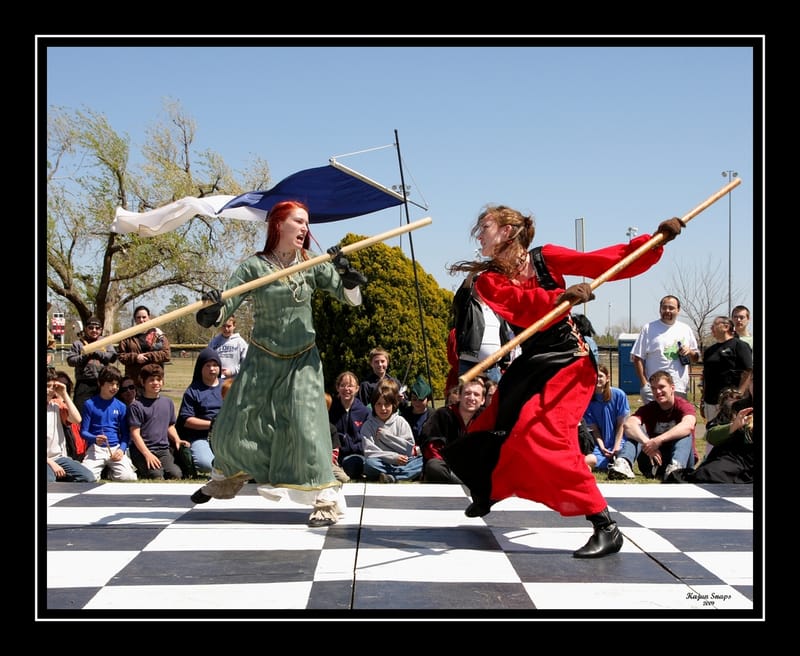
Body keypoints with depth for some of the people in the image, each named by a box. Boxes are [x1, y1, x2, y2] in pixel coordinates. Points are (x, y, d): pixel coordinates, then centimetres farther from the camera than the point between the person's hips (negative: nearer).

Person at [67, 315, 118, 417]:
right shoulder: (78, 344, 9)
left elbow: (113, 357, -1)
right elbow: (70, 360, 0)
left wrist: (96, 352, -7)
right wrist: (85, 355, -12)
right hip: (84, 383, -1)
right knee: (83, 411, 0)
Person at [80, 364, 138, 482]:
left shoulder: (121, 406, 7)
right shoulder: (90, 404, 0)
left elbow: (125, 433, 10)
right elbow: (83, 431, 0)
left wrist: (122, 449, -8)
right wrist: (95, 439, -20)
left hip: (116, 448, 2)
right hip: (95, 448, -2)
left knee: (128, 478, -21)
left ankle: (110, 471, 11)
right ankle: (101, 469, 7)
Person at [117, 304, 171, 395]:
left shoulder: (158, 334, 6)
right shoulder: (128, 336, 9)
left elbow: (167, 354, -3)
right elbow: (120, 355, 5)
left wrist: (148, 356, -12)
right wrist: (135, 357, -12)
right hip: (133, 381, 1)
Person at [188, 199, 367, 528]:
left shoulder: (313, 264, -3)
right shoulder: (254, 266, -9)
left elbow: (352, 299, -4)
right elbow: (224, 308, -13)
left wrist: (345, 273, -24)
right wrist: (212, 312, -36)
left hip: (302, 361, 0)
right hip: (261, 360, 1)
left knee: (306, 423, -15)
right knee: (234, 424, 8)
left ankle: (327, 499, -6)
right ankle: (226, 479, 38)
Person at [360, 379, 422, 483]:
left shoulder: (401, 422, 9)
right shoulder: (368, 425, 6)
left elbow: (409, 449, 0)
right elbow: (369, 453, -6)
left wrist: (386, 435, -4)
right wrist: (393, 457, -17)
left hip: (401, 463, 2)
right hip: (382, 465, -2)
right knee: (369, 464, -35)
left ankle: (392, 477, -37)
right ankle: (404, 475, -33)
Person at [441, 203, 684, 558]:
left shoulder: (546, 258, -8)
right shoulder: (488, 281, -3)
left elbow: (612, 262, -13)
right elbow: (522, 307, -24)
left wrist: (656, 241, -25)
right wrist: (561, 297, -43)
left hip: (568, 362, -6)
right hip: (530, 365, 6)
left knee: (544, 436, -24)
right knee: (492, 430, 16)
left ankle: (606, 528, -22)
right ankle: (486, 495, 50)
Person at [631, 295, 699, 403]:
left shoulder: (686, 329, 13)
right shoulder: (648, 328, 2)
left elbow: (696, 358, 20)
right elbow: (637, 358, -1)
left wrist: (690, 352, -4)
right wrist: (644, 384, -9)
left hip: (681, 389, 4)